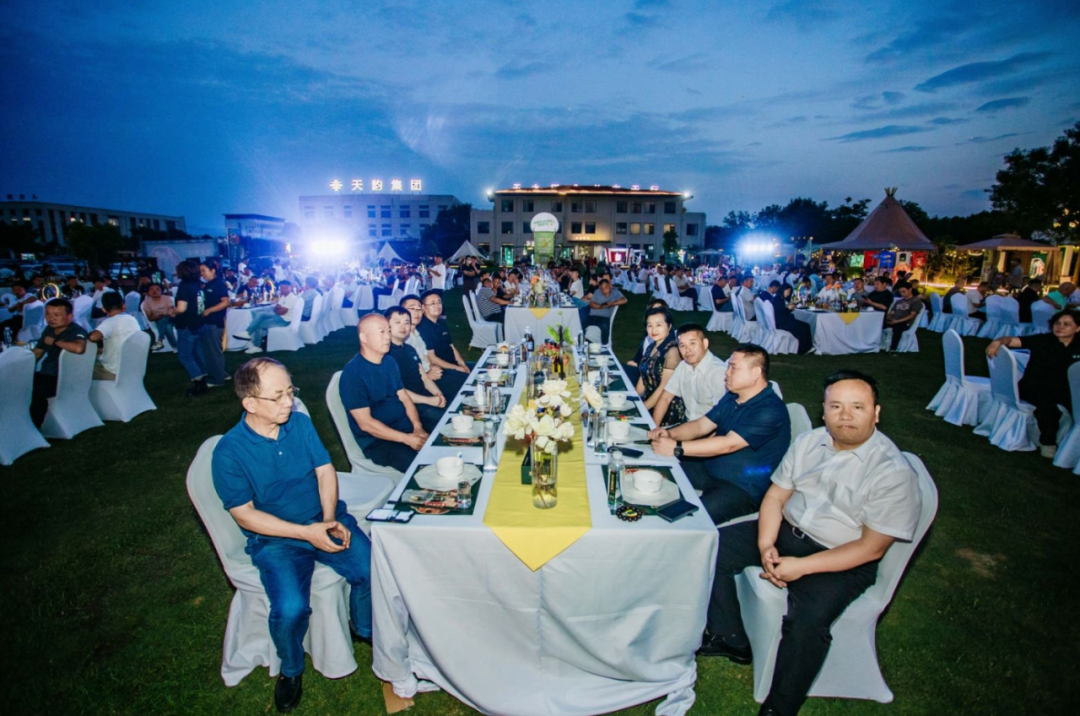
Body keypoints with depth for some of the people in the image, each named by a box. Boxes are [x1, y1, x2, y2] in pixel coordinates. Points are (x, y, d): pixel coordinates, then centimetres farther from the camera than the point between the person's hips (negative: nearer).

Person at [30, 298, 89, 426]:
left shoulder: (76, 331, -17)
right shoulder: (49, 329, 10)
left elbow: (79, 348, -41)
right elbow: (37, 352, 22)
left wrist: (55, 341, -22)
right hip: (45, 374, 9)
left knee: (35, 392, -27)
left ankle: (35, 427, -6)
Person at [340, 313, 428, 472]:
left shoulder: (390, 362, 8)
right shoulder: (352, 373, -15)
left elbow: (404, 398, 10)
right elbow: (365, 423, -17)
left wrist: (417, 427, -9)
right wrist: (407, 439, -20)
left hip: (407, 428, 7)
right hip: (377, 441, -7)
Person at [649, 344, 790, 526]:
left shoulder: (770, 410, -23)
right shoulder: (732, 397, 5)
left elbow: (728, 444, -30)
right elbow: (701, 425, 6)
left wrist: (676, 447, -31)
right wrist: (669, 433, -13)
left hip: (743, 488, -8)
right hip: (709, 469, 9)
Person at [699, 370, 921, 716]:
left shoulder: (894, 471, -16)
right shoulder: (808, 442, 2)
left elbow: (872, 547, -17)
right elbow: (775, 496, 4)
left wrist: (801, 566, -22)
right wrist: (765, 544, -13)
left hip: (842, 560, -6)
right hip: (786, 531, 6)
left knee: (806, 621, -30)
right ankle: (730, 639, 12)